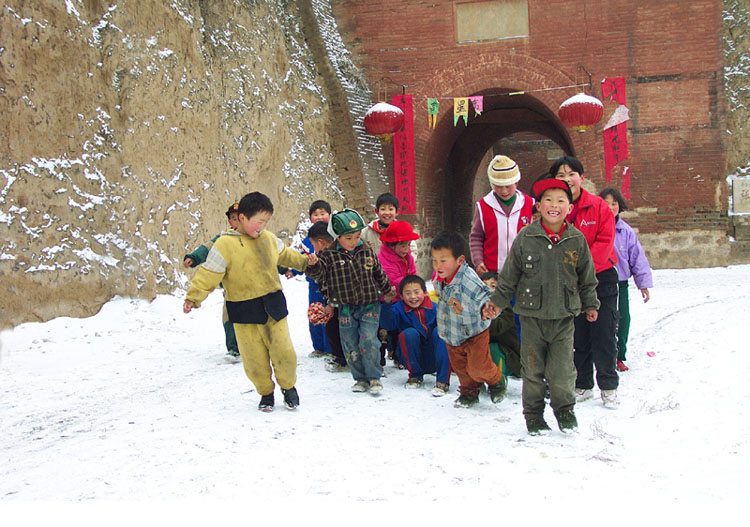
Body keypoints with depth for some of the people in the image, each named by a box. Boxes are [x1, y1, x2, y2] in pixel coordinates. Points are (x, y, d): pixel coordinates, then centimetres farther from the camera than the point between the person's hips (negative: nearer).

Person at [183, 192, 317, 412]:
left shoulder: (268, 239, 7)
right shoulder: (225, 245, -11)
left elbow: (284, 254, 27)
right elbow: (208, 274, -12)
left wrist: (304, 261, 17)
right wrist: (193, 297, -20)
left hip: (274, 306, 4)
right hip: (245, 311, -3)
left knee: (284, 351, 0)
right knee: (255, 358, 3)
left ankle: (288, 386, 26)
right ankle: (266, 392, 27)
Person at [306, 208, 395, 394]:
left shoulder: (367, 251, 2)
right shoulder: (329, 255, -7)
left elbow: (379, 273, 14)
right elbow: (319, 273, -17)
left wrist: (387, 291, 25)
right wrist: (313, 265, -39)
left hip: (369, 305, 0)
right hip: (346, 308, 0)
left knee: (368, 340, -12)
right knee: (350, 345, 4)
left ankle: (374, 377, 3)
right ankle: (361, 378, 20)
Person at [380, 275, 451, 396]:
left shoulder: (434, 308, -4)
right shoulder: (399, 309, -5)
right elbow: (387, 325, -24)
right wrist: (387, 303, -36)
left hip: (433, 358, 1)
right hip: (412, 358, -1)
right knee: (409, 333, -26)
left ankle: (442, 381, -26)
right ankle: (415, 376, -7)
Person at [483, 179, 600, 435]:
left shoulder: (577, 240, 0)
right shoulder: (525, 238, -5)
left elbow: (587, 278, 13)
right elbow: (509, 276, 5)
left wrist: (590, 305, 19)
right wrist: (498, 301, 7)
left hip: (564, 317, 1)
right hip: (532, 315, 0)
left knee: (563, 368, 0)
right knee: (533, 368, 6)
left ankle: (565, 409, 22)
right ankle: (533, 414, 22)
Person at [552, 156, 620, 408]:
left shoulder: (598, 206, -3)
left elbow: (605, 241, -9)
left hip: (601, 278, -2)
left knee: (603, 335, 0)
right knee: (577, 337, 8)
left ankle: (609, 387, 14)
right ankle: (583, 385, 22)